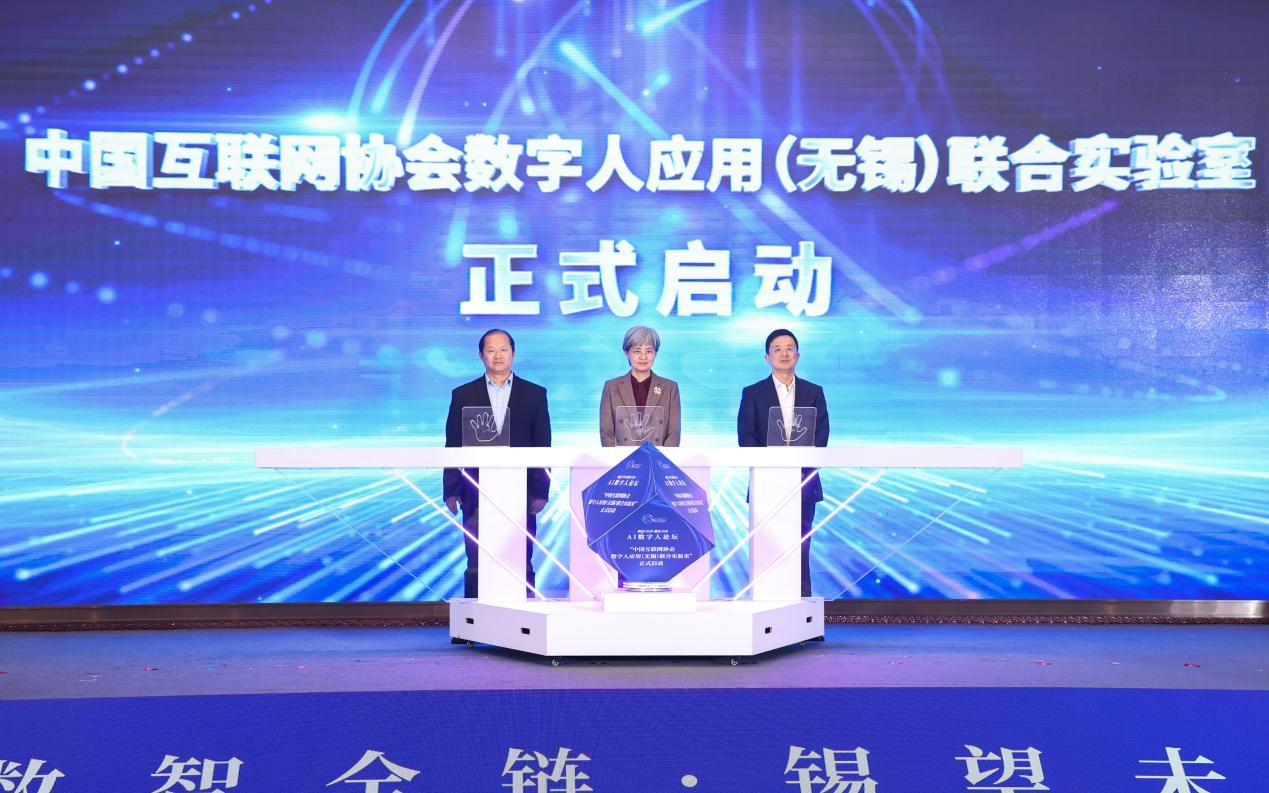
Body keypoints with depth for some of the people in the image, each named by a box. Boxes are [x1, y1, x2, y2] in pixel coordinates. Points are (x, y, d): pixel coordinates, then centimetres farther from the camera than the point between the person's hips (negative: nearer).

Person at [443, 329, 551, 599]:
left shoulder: (534, 394, 8)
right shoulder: (463, 395, 8)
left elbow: (543, 447, 5)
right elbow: (453, 447, 6)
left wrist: (541, 491, -1)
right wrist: (451, 492, 0)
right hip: (477, 494, 0)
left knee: (521, 565, 2)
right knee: (477, 565, 1)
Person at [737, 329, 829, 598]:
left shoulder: (814, 392, 10)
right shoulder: (753, 393, 6)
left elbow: (821, 435, 2)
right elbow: (746, 438, -2)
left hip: (804, 481, 1)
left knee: (800, 548, 1)